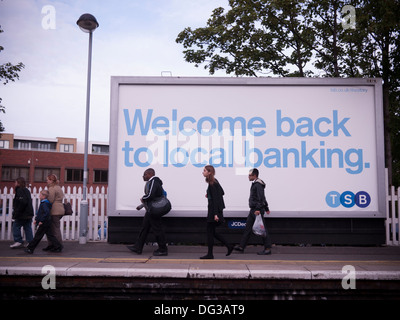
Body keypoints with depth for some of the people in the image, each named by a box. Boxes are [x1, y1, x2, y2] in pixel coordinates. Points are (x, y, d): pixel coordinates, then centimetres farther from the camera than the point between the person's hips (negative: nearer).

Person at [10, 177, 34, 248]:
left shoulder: (20, 190, -12)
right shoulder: (26, 190, 16)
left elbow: (22, 202, -22)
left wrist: (16, 213, -16)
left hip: (23, 213, -9)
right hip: (29, 213, 9)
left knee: (16, 226, 1)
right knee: (28, 227, 10)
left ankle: (18, 241, 1)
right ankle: (30, 242, 10)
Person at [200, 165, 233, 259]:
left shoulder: (212, 184, -16)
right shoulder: (214, 182, 12)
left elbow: (215, 199, -20)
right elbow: (222, 192, 21)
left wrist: (215, 214, -23)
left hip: (214, 210, -10)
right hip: (213, 210, 10)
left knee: (210, 231, -2)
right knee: (212, 232, 14)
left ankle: (210, 254, 7)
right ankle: (229, 246, 17)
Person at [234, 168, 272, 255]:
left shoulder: (258, 184, -14)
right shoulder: (255, 184, 17)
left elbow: (261, 197, -22)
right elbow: (263, 198, 23)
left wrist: (258, 209, -28)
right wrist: (266, 208, 27)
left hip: (257, 210, -10)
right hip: (253, 210, 10)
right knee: (248, 228, 10)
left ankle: (267, 248, 3)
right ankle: (241, 246, 13)